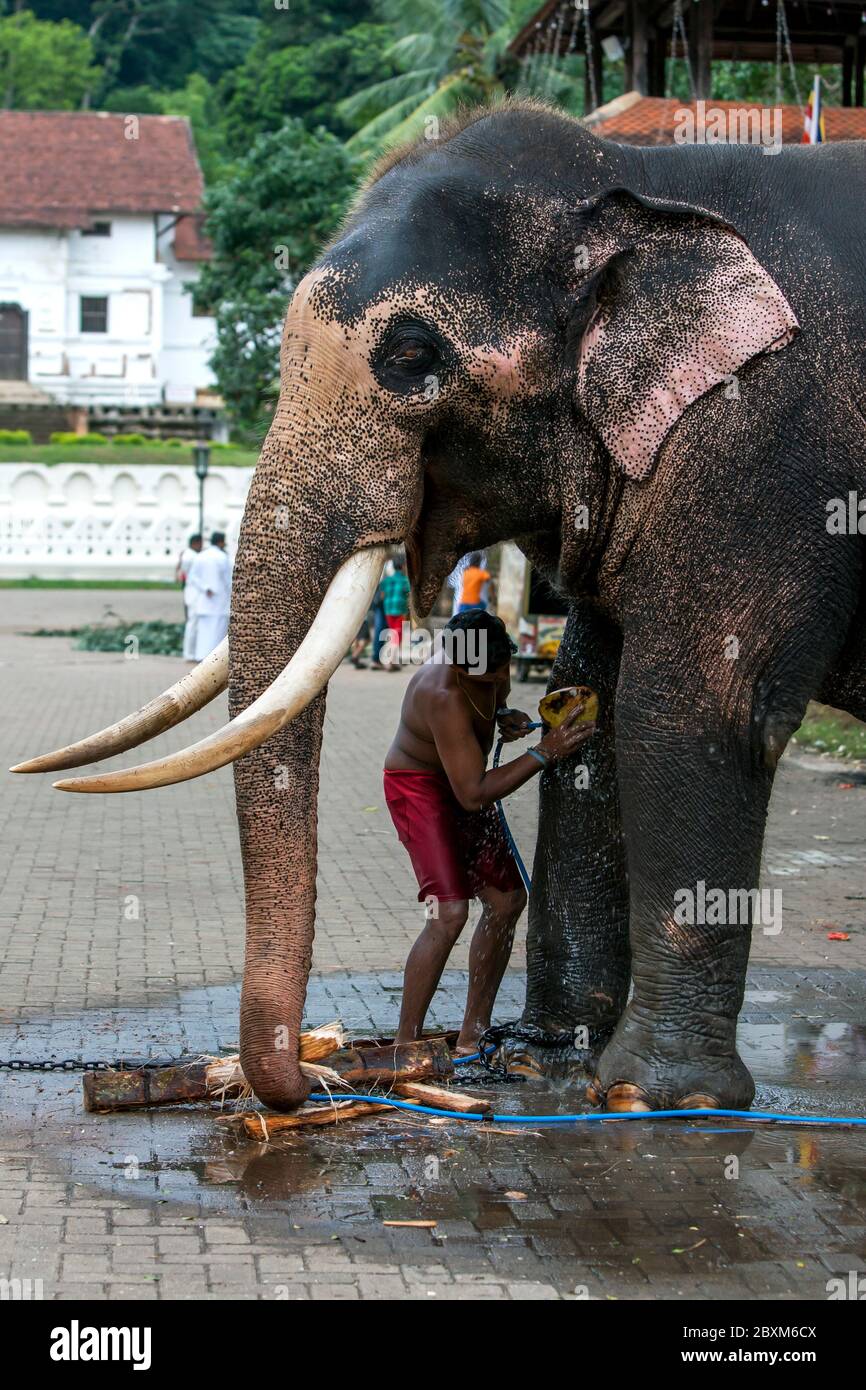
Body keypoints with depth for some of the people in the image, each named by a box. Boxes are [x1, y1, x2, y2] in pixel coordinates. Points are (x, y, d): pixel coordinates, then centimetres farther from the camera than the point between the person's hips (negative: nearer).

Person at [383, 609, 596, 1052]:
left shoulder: (487, 655, -11)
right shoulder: (445, 698, -36)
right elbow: (473, 795, -35)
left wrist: (503, 716, -8)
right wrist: (545, 752, -38)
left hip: (461, 784, 9)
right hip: (418, 787, -9)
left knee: (507, 900, 7)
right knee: (450, 912, -22)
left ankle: (472, 1037, 17)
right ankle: (405, 1048, -13)